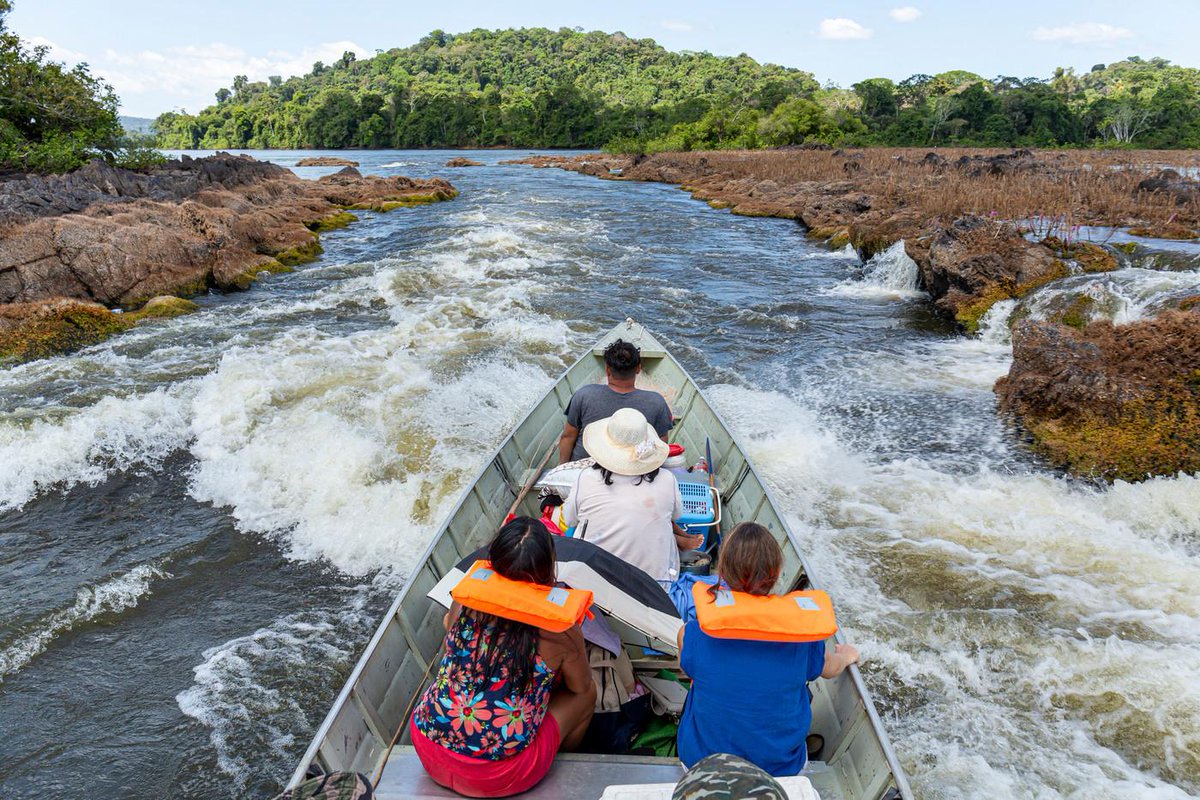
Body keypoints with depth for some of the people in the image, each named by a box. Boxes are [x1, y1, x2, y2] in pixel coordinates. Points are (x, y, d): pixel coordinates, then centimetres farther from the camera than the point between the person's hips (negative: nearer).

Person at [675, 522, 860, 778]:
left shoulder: (695, 632, -24)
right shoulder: (800, 635, -21)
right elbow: (831, 668, 2)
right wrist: (846, 655, 27)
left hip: (701, 762, 0)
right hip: (782, 766, 1)